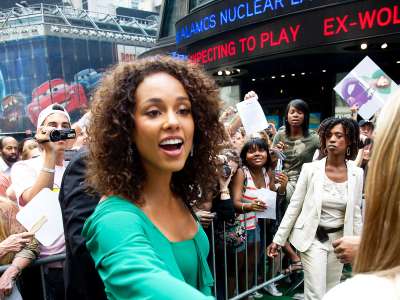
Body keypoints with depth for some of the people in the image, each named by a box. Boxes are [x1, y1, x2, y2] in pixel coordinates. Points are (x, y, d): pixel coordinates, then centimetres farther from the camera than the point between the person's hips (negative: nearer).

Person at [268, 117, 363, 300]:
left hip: (339, 238, 4)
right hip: (313, 237, -3)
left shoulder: (357, 174, -4)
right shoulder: (310, 169, -12)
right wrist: (278, 239, -6)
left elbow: (355, 213, 6)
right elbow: (294, 206, -7)